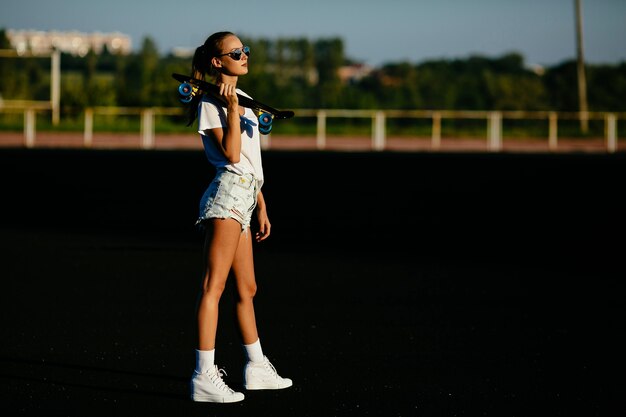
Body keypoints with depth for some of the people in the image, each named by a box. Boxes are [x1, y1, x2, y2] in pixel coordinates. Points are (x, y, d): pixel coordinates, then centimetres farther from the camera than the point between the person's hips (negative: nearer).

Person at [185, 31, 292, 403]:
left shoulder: (243, 98, 20)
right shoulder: (211, 102, -7)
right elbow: (232, 154, -18)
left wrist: (261, 207, 21)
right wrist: (232, 107, -17)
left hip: (244, 198, 10)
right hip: (228, 195, -10)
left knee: (247, 288, 16)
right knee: (214, 286, -12)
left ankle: (257, 368, 26)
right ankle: (204, 377, -14)